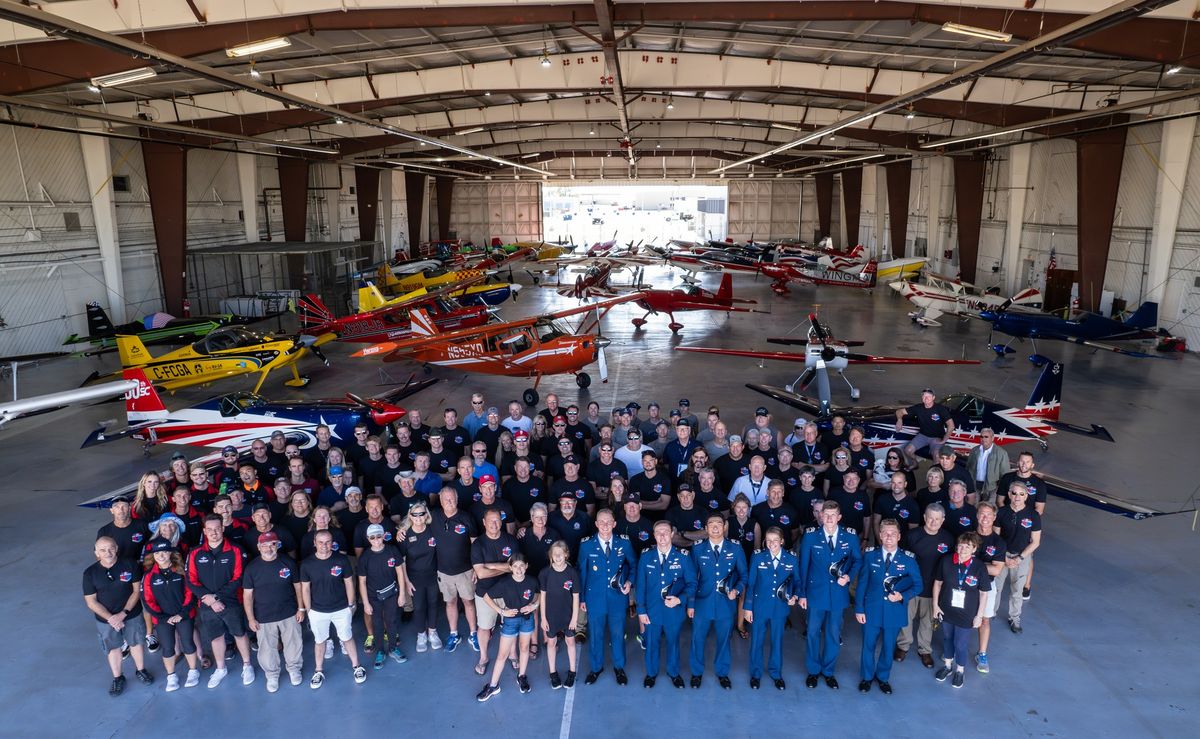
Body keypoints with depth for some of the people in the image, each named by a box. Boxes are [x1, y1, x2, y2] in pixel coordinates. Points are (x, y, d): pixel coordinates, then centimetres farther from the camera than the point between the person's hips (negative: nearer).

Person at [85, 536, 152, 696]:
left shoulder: (130, 564, -18)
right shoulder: (90, 573, -15)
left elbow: (137, 590, -11)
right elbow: (91, 602, -10)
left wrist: (123, 614, -19)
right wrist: (110, 618, -20)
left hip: (133, 615, 0)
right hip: (106, 620, 0)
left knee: (136, 643, 18)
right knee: (113, 648, 18)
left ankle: (141, 670, 41)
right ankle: (117, 678, 39)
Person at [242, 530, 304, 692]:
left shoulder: (288, 562, -7)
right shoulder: (251, 568, -8)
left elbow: (298, 586, 1)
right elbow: (247, 594, -3)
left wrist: (301, 608, 1)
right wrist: (250, 618, -5)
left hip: (289, 614, 0)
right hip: (264, 618, 0)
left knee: (293, 644, 13)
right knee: (267, 649, 10)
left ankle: (294, 668, 39)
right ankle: (272, 675, 35)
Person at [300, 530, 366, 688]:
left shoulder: (342, 560, -15)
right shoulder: (307, 564, -12)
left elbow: (349, 583, -4)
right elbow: (305, 589, -3)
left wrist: (351, 605, 0)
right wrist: (308, 611, -1)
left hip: (341, 609, -1)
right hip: (317, 612, 1)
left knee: (347, 638, 13)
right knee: (319, 641, 17)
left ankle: (357, 667, 30)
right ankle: (319, 672, 36)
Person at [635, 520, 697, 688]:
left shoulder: (683, 557, -9)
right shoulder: (646, 557, -6)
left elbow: (691, 584, -6)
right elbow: (641, 585, -2)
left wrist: (679, 599, -22)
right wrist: (641, 610, -5)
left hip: (675, 610, 0)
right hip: (652, 609, 1)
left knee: (673, 641, 19)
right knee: (651, 642, 17)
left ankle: (674, 672, 42)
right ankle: (651, 673, 40)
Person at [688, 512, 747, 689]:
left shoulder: (735, 549, -3)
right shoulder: (697, 549, -4)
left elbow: (743, 575, 4)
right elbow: (692, 578, -1)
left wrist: (737, 590, -14)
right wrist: (690, 604, -1)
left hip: (726, 603, 1)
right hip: (702, 602, 0)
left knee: (724, 639, 15)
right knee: (698, 639, 11)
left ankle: (722, 673, 37)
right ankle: (697, 672, 33)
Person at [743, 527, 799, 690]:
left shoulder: (791, 559, -4)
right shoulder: (758, 557, -7)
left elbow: (796, 581, 5)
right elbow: (750, 583, -4)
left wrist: (794, 596, -15)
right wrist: (747, 607, -5)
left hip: (780, 608, 1)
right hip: (759, 607, -1)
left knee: (777, 641, 14)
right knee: (756, 641, 10)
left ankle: (776, 673, 34)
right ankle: (755, 673, 29)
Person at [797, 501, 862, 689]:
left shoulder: (850, 536, -7)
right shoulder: (810, 536, -10)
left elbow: (858, 560, 6)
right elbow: (803, 566, -5)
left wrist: (849, 576, -13)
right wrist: (802, 593, -4)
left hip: (838, 593, 1)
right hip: (816, 592, -1)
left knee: (833, 633, 13)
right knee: (813, 632, 9)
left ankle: (829, 671, 32)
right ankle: (813, 670, 28)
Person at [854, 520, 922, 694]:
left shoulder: (908, 559, -8)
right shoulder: (870, 555, -7)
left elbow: (918, 585, 1)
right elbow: (862, 583, -3)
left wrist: (902, 596, -17)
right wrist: (858, 609, -5)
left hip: (895, 612, 0)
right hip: (871, 610, 0)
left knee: (888, 647, 16)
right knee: (868, 646, 13)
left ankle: (883, 677, 39)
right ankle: (866, 677, 35)